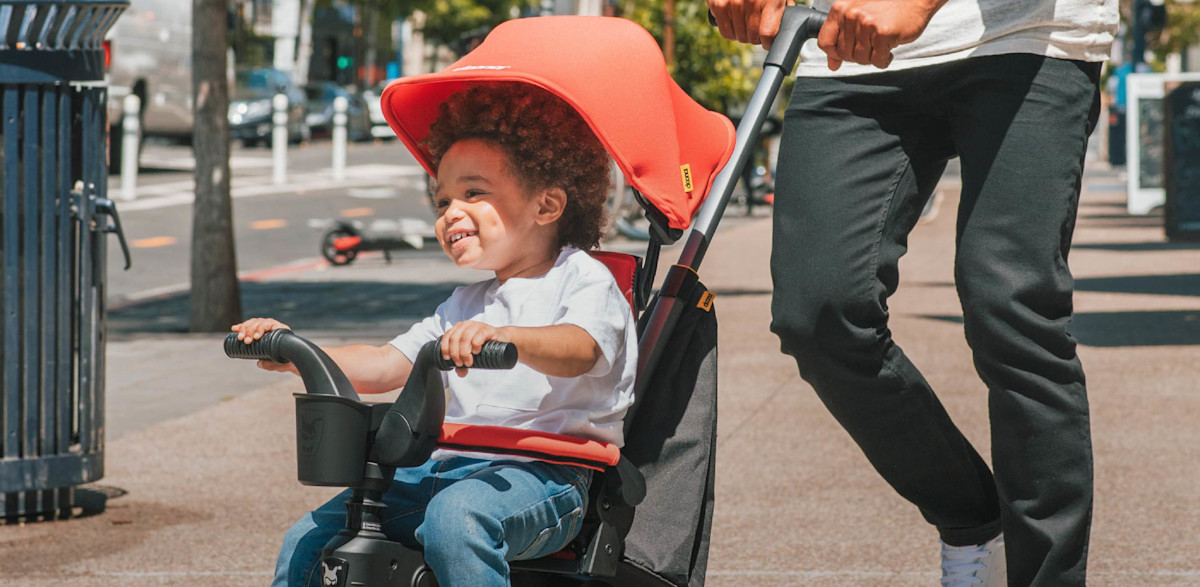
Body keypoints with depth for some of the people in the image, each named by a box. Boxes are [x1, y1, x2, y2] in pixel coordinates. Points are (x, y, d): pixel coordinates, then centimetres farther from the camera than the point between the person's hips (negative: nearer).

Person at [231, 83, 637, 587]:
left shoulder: (584, 281, -2)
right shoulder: (465, 305, 25)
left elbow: (579, 349, -25)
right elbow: (384, 367, 19)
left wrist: (506, 336, -46)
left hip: (540, 474, -8)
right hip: (446, 467, 8)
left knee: (456, 517, -40)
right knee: (307, 543, -2)